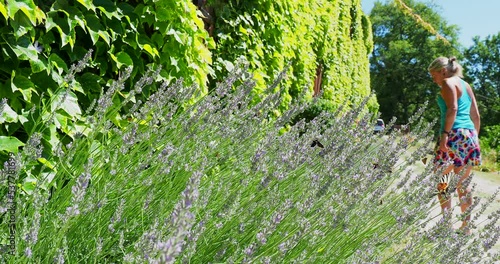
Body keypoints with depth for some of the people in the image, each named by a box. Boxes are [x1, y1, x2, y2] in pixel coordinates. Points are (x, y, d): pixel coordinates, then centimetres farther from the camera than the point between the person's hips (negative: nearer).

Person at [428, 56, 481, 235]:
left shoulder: (448, 82, -3)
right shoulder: (466, 85, 22)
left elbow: (452, 109, -17)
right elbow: (476, 115, 20)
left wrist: (445, 133, -22)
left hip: (454, 134, -9)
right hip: (469, 135, 9)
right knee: (463, 183, 11)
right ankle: (466, 226, 13)